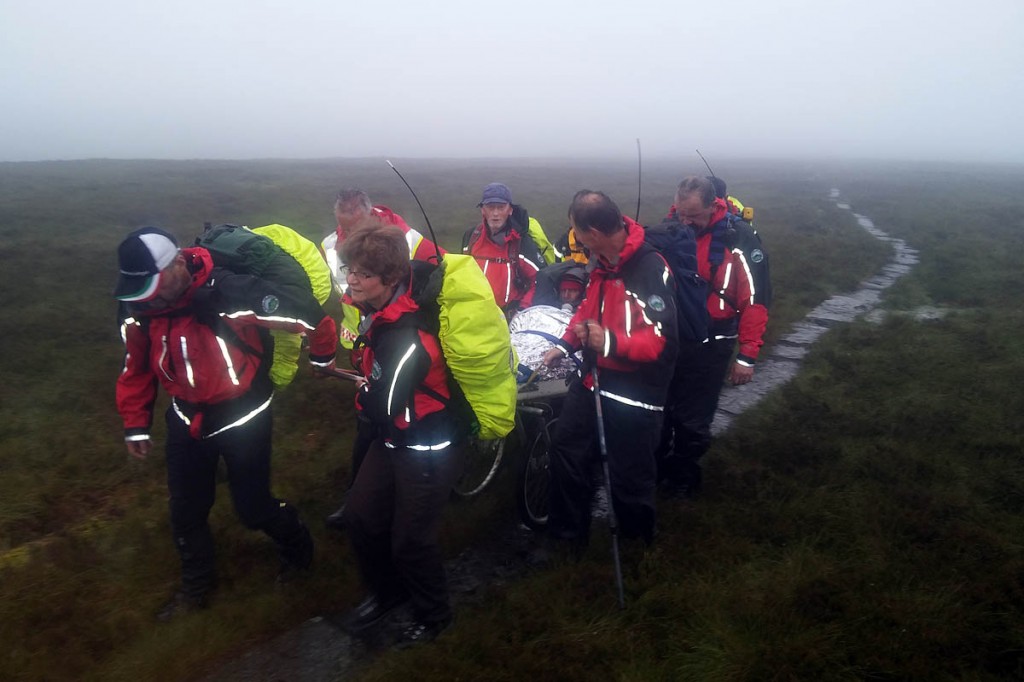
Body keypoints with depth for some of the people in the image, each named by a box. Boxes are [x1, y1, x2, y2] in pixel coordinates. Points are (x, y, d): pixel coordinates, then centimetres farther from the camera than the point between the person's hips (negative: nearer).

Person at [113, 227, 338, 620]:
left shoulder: (231, 293, -32)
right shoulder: (139, 307, -11)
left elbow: (312, 315, -23)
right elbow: (137, 367, 5)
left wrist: (322, 358, -6)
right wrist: (136, 424, 9)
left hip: (242, 418, -5)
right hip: (187, 419, 6)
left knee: (253, 507, 6)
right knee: (186, 509, 15)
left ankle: (297, 547, 40)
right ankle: (197, 585, 41)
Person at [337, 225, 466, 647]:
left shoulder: (407, 339, -33)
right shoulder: (383, 307, -7)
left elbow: (381, 409, -27)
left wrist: (362, 395, -6)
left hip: (429, 449, -9)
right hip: (394, 438, 9)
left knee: (409, 541, 5)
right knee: (359, 517, 15)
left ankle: (433, 616, 34)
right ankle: (387, 592, 41)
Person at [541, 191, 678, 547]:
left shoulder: (650, 269, -24)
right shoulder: (603, 262, 4)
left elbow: (663, 341, -28)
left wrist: (611, 343, -37)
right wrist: (564, 346, 12)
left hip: (633, 394, -9)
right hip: (593, 380, 9)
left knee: (629, 476, 4)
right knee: (567, 448, 20)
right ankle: (567, 530, 40)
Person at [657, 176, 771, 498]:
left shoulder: (739, 240, -15)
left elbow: (756, 299, -13)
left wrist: (747, 355, -14)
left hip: (709, 346, -4)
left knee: (692, 419, 5)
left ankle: (685, 474, 28)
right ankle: (656, 465, 37)